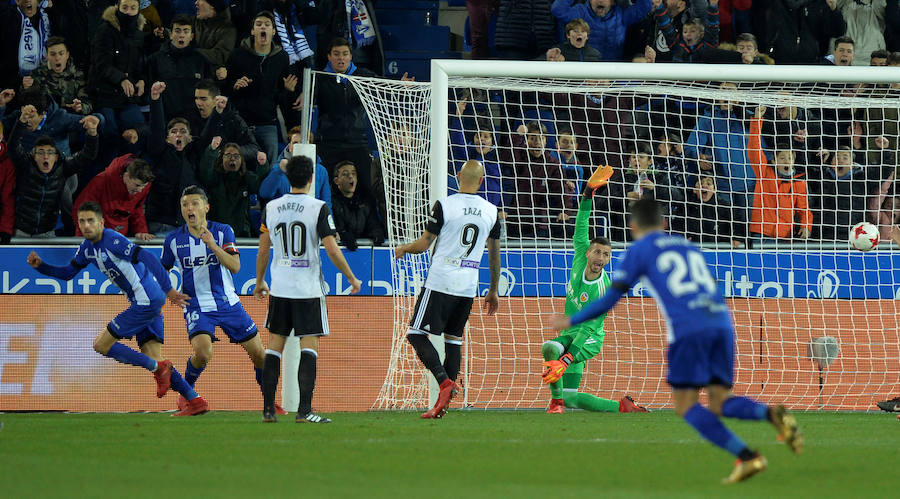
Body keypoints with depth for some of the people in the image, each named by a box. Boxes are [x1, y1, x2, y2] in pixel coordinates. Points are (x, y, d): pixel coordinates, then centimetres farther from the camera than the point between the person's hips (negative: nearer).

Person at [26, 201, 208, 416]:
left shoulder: (112, 241, -16)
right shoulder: (87, 248, 12)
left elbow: (148, 259, -23)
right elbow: (67, 273, 23)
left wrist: (168, 289, -30)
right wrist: (40, 266, 7)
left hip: (147, 300, -9)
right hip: (144, 303, 9)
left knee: (101, 345, -7)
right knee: (152, 357, 5)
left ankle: (158, 369, -5)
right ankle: (196, 401, 3)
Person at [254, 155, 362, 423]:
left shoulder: (271, 208, 3)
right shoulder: (318, 208, -9)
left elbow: (263, 251, 9)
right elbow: (332, 250, -12)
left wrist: (259, 282, 24)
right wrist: (352, 279, 1)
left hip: (279, 289, 4)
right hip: (308, 289, -4)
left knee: (274, 348, 9)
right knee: (309, 347, -3)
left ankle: (268, 409, 7)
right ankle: (304, 410, -12)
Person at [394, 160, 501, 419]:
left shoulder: (445, 205, -8)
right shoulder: (491, 211, 6)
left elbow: (423, 244, -3)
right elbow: (495, 255, 14)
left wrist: (403, 249, 18)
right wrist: (493, 291, 25)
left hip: (440, 282, -5)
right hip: (468, 287, 5)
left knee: (417, 334, -1)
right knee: (453, 339, 12)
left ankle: (445, 382, -20)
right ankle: (443, 403, 7)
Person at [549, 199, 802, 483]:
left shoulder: (639, 251, 13)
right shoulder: (688, 247, 29)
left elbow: (609, 300, 12)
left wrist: (571, 321, 25)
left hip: (688, 329, -5)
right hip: (721, 322, 5)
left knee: (686, 405, 1)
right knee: (720, 403, 9)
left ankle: (747, 456, -16)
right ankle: (771, 414, -23)